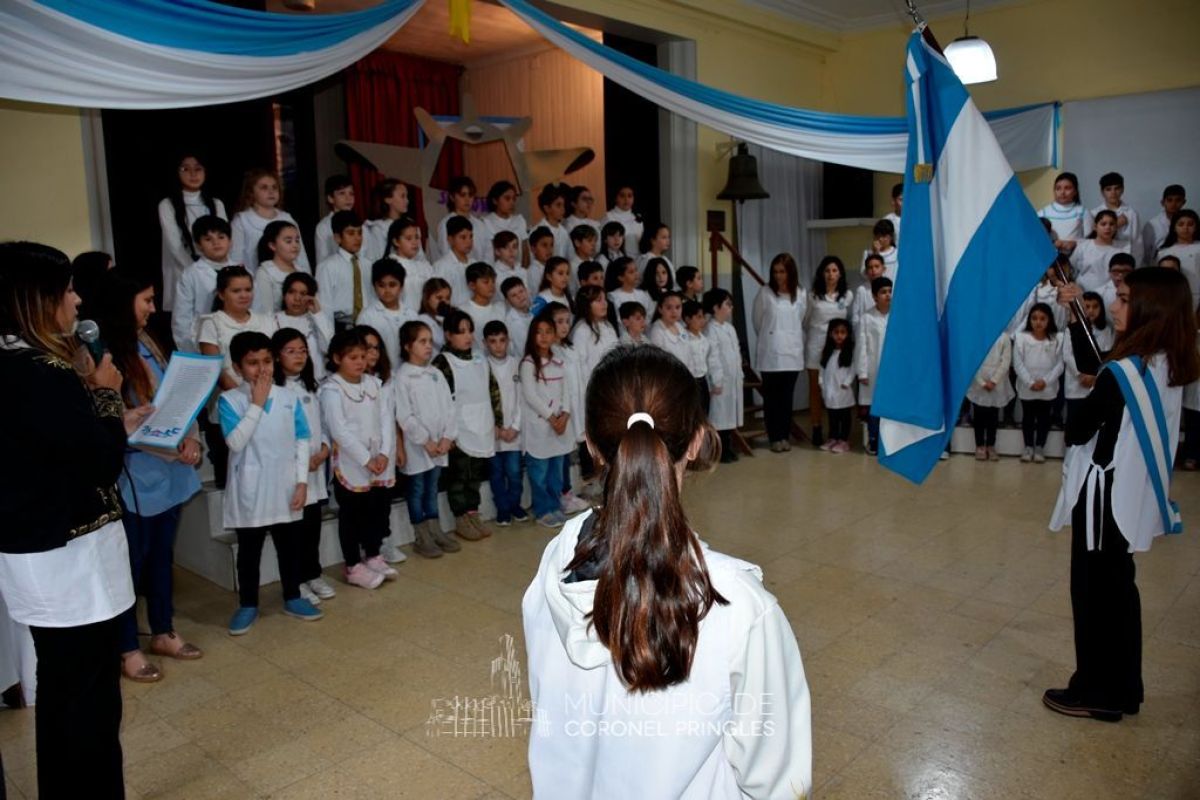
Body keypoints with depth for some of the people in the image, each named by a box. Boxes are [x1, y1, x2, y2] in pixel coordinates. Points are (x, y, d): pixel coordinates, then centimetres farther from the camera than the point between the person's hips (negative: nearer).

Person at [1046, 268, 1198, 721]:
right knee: (1118, 587, 19)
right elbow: (1089, 365, 15)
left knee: (1093, 591, 6)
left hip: (1106, 493, -8)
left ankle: (1097, 692, 19)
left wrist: (1079, 419, 7)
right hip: (1133, 493, 8)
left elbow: (1077, 431, -15)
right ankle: (1124, 688, 31)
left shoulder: (1122, 373, -25)